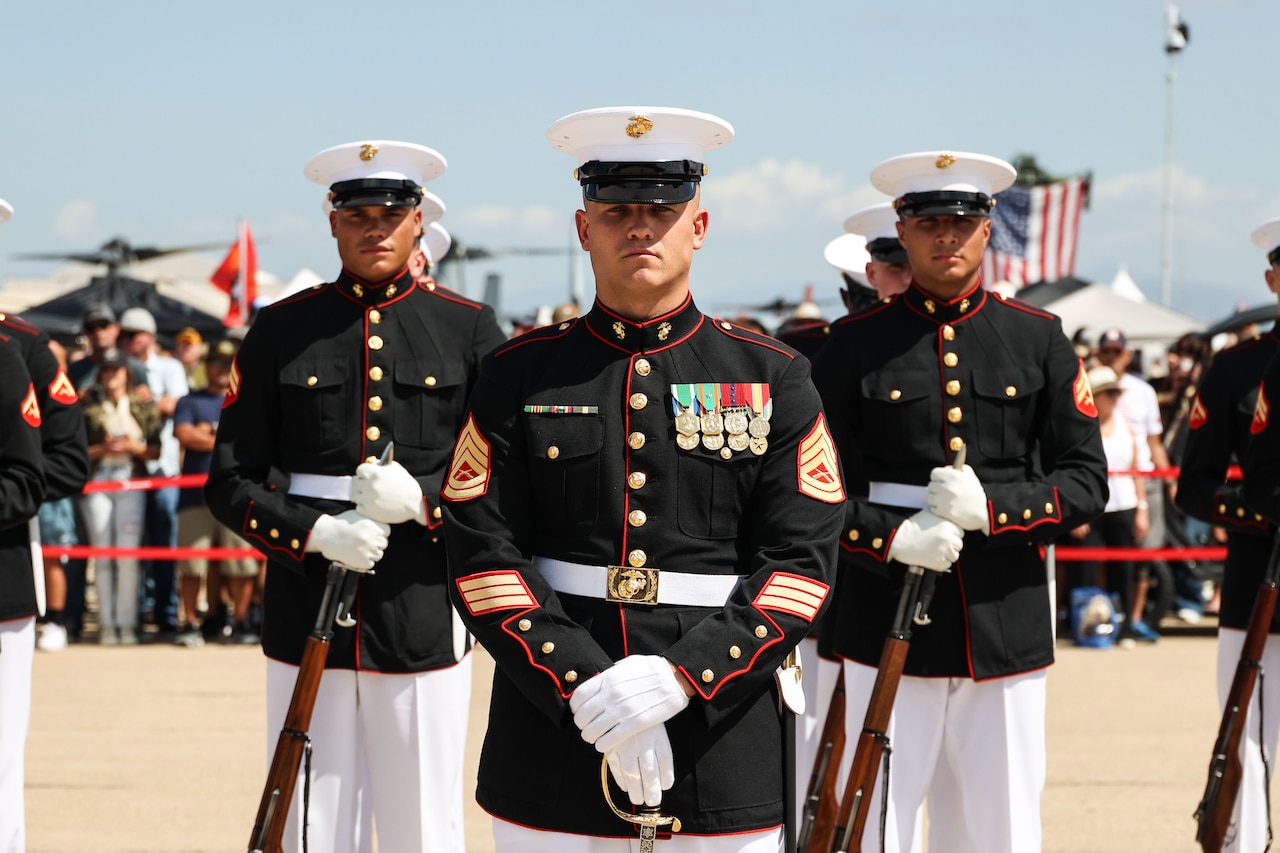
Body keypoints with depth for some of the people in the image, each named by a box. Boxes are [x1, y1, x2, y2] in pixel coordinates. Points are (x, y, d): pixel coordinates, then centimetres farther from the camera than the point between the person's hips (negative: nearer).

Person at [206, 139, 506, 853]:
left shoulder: (471, 330, 4)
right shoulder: (281, 331, 7)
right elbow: (230, 482, 5)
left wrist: (423, 500, -15)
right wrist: (316, 533, -13)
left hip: (426, 621, -1)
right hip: (307, 624, 1)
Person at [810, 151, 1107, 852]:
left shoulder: (1039, 339, 8)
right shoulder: (856, 345, 4)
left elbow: (1087, 483, 5)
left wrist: (992, 506, -12)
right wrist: (892, 536, -15)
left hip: (1007, 626, 2)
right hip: (886, 628, -1)